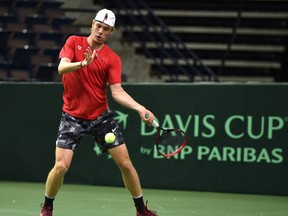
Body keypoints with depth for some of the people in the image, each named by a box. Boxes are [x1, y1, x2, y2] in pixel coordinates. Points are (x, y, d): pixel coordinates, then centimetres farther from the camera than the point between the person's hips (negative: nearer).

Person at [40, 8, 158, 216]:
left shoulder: (112, 59, -3)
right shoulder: (74, 42, -3)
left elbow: (117, 91, -10)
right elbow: (62, 68, -18)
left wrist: (140, 108, -26)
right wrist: (82, 63, -37)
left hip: (101, 116, 1)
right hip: (73, 116, -1)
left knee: (125, 163, 1)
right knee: (61, 166, -12)